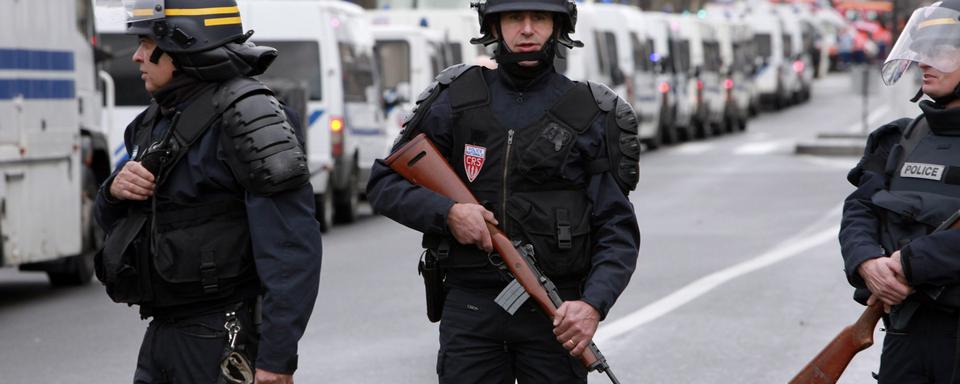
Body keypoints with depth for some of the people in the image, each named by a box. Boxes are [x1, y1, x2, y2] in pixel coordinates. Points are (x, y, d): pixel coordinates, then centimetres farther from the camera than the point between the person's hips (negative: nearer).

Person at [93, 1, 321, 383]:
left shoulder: (247, 117, -15)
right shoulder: (157, 120, 12)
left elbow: (293, 250, -21)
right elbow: (114, 221, 22)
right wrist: (115, 190, -2)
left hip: (224, 347, -8)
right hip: (163, 334, 8)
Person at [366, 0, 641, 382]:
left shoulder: (591, 117, 2)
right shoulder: (455, 100, 5)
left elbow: (618, 231, -1)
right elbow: (384, 183, 8)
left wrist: (593, 305, -17)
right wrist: (447, 212, -11)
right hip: (470, 307, 1)